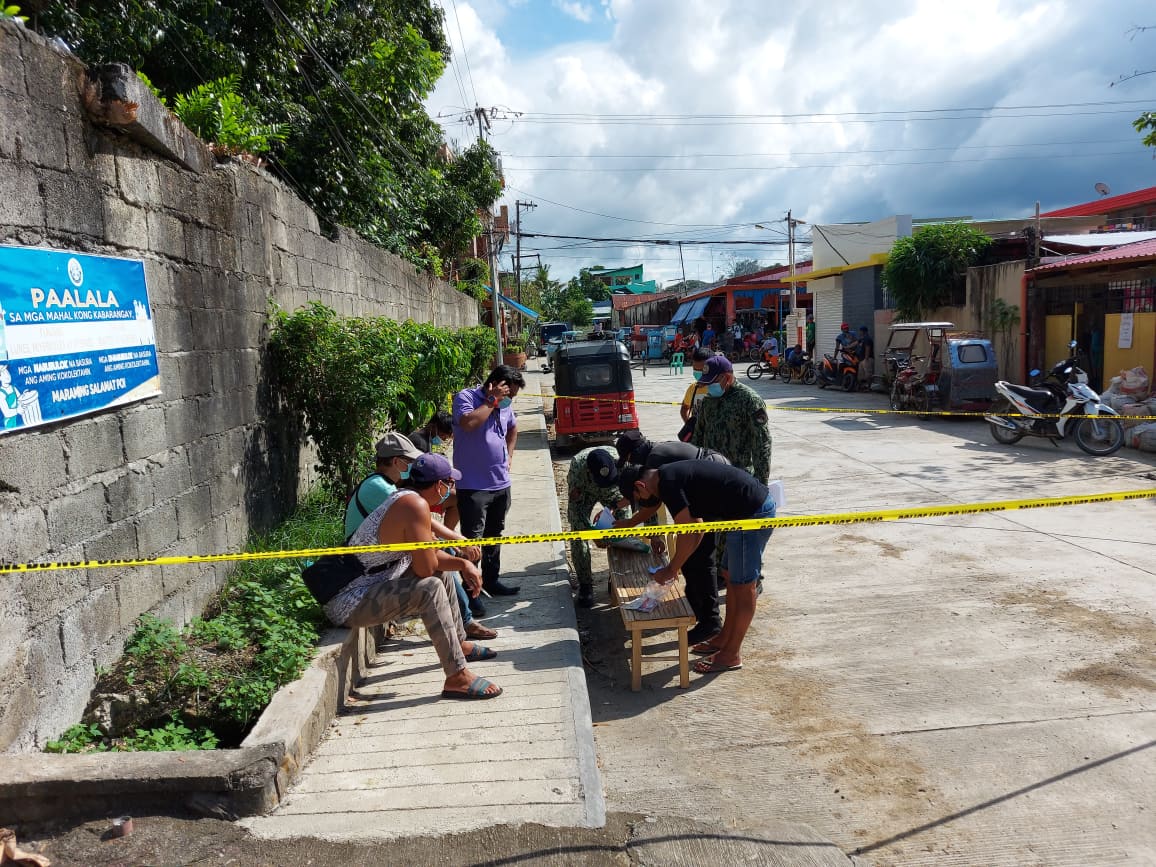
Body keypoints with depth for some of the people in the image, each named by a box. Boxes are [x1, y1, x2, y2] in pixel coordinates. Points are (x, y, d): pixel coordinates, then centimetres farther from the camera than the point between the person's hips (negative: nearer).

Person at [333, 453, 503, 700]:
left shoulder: (405, 497, 7)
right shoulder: (415, 505, -23)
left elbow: (431, 555, 15)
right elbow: (425, 568, -22)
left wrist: (463, 564, 2)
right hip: (349, 606, -11)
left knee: (443, 572, 18)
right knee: (430, 588, -27)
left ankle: (460, 644, 33)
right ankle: (457, 678, -23)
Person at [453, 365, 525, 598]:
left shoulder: (504, 405, 10)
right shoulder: (465, 398, -11)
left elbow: (513, 428, 29)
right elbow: (468, 423, -32)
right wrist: (492, 401, -22)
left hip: (501, 483, 8)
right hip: (473, 486, -7)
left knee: (494, 535, 19)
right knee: (472, 539, -3)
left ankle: (491, 580, 32)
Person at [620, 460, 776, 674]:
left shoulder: (667, 483, -15)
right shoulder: (672, 475, 15)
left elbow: (687, 534, -15)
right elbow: (697, 527, 21)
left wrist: (671, 570, -2)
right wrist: (676, 564, 20)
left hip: (753, 513, -10)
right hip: (760, 505, 10)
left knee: (743, 585, 1)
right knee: (732, 578, 19)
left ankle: (732, 655, 12)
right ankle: (725, 638, 32)